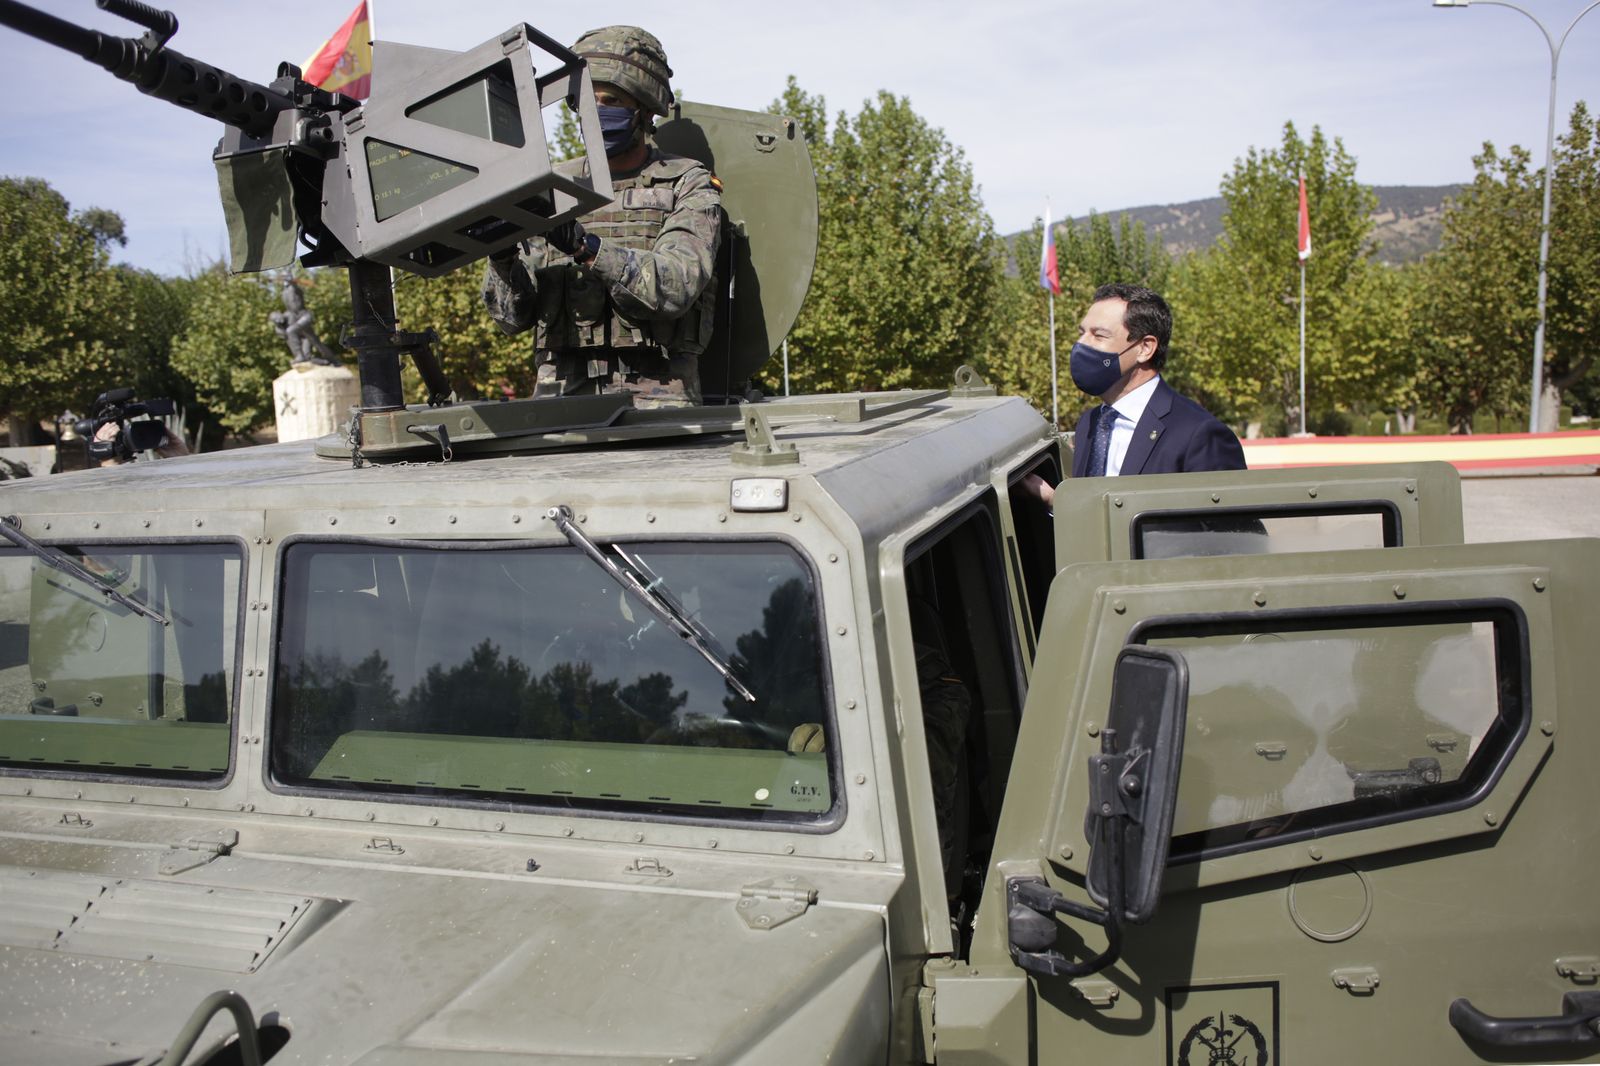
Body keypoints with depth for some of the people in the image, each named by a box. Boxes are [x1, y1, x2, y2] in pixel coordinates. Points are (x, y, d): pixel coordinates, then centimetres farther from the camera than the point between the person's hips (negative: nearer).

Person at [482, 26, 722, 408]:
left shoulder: (688, 186, 7)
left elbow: (676, 285, -12)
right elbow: (513, 317, 12)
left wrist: (586, 247, -23)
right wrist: (503, 258, -8)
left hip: (654, 391, -2)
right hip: (561, 390, 2)